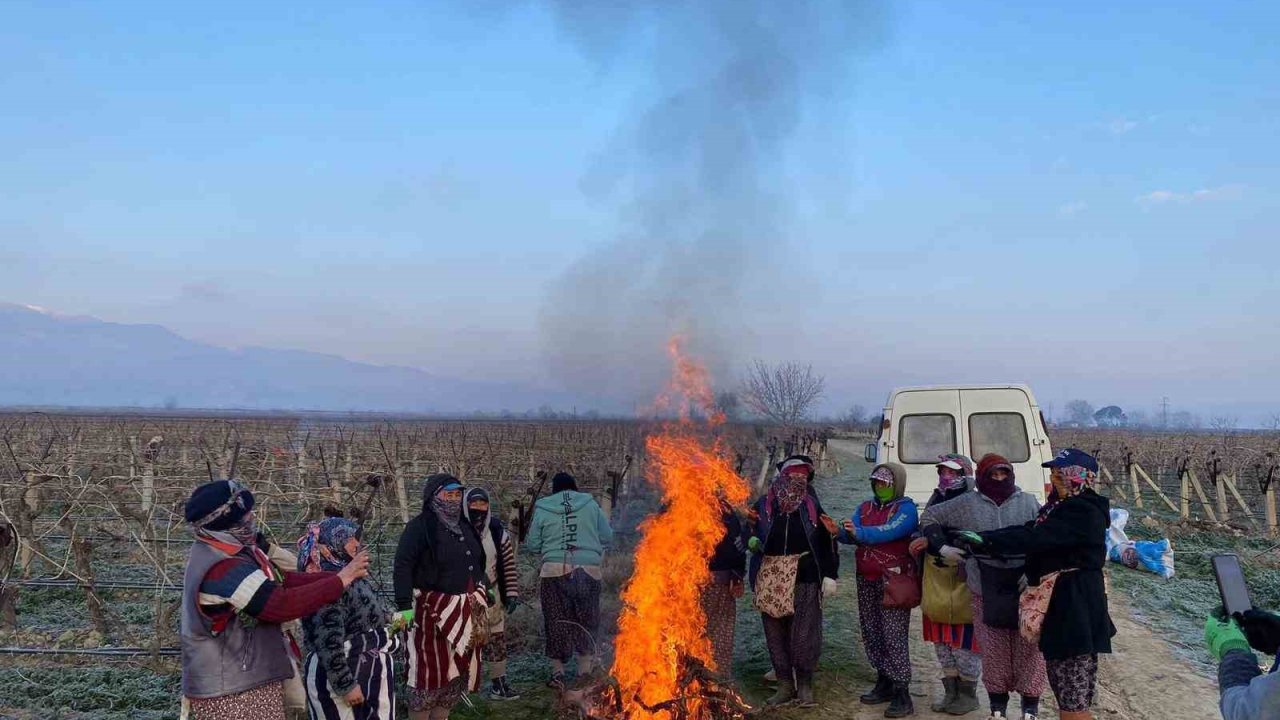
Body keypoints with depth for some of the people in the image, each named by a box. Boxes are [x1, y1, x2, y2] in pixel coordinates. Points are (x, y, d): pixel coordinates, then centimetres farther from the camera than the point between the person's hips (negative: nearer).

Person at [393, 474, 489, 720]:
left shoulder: (464, 526, 13)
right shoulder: (420, 526, -11)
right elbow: (403, 566, -18)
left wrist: (482, 594, 19)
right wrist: (405, 606, -25)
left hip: (465, 610, 8)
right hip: (433, 609, -8)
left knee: (458, 667, 12)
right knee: (431, 669, -3)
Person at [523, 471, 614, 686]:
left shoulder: (542, 510, 5)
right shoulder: (590, 505, 6)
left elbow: (532, 545, 9)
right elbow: (607, 537, 10)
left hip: (554, 571, 0)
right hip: (588, 569, 1)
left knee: (556, 621, 9)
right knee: (587, 620, 14)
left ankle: (558, 671, 11)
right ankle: (586, 669, 18)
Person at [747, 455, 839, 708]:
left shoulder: (812, 506, 5)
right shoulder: (764, 505, 5)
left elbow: (826, 541, 3)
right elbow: (751, 536, 12)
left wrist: (830, 574, -4)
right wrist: (752, 541, -12)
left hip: (804, 576, -1)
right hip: (771, 576, 2)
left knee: (804, 632, -3)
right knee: (775, 632, 6)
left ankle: (805, 686, 8)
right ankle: (785, 685, 16)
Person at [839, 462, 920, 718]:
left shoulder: (906, 508, -5)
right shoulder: (865, 508, 15)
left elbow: (890, 531, -23)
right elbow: (850, 535, 2)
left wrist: (859, 533, -34)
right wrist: (839, 532, -21)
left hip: (894, 580, -7)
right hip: (867, 580, 7)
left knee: (894, 636, -10)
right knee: (871, 633, 10)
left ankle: (902, 694, -8)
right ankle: (884, 683, 22)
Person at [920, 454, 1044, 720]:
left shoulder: (1028, 503, 3)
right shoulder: (967, 504, 4)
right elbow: (930, 516, 13)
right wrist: (941, 546, 1)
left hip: (1024, 587, -1)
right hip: (986, 589, 1)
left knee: (1028, 647, 1)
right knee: (993, 648, 8)